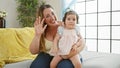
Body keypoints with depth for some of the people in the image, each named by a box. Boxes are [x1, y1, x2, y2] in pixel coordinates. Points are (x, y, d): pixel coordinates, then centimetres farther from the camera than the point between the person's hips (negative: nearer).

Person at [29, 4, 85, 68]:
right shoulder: (43, 32, -3)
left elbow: (81, 41, -10)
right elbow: (33, 52, -8)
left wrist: (77, 50, -32)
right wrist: (37, 35, -23)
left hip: (65, 56, -2)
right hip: (47, 55, 2)